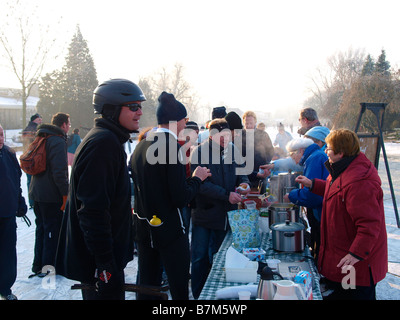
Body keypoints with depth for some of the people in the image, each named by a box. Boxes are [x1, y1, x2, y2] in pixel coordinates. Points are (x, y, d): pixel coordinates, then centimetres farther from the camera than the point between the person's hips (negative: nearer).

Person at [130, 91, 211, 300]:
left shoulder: (141, 146, 6)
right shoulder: (172, 145, -17)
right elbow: (181, 198, -20)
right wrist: (196, 178, -3)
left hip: (144, 227, 8)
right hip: (169, 229, -8)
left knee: (146, 288, 17)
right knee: (179, 289, 4)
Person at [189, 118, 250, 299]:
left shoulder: (233, 150, 3)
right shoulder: (200, 152, -12)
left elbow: (240, 171, 16)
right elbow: (201, 184, -20)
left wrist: (244, 182, -7)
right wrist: (227, 194, -26)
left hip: (226, 214, 4)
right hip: (204, 212, -4)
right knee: (200, 257, 3)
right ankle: (198, 296, 19)